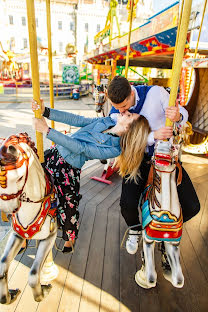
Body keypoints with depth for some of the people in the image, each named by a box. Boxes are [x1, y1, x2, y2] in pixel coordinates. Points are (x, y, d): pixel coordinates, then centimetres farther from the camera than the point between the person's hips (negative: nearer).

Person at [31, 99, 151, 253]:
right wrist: (45, 111, -8)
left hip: (69, 169, -7)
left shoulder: (114, 149, -20)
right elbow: (77, 120, 0)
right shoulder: (107, 121, 0)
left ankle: (70, 238, 30)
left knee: (69, 206, -2)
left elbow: (80, 148, -25)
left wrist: (47, 130, -25)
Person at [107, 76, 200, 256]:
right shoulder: (116, 113, -7)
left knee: (192, 207, -7)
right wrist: (154, 135, -34)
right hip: (139, 158, 0)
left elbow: (183, 113, -5)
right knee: (128, 204, -18)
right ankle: (134, 230, 20)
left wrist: (178, 116, -32)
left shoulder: (155, 92, -12)